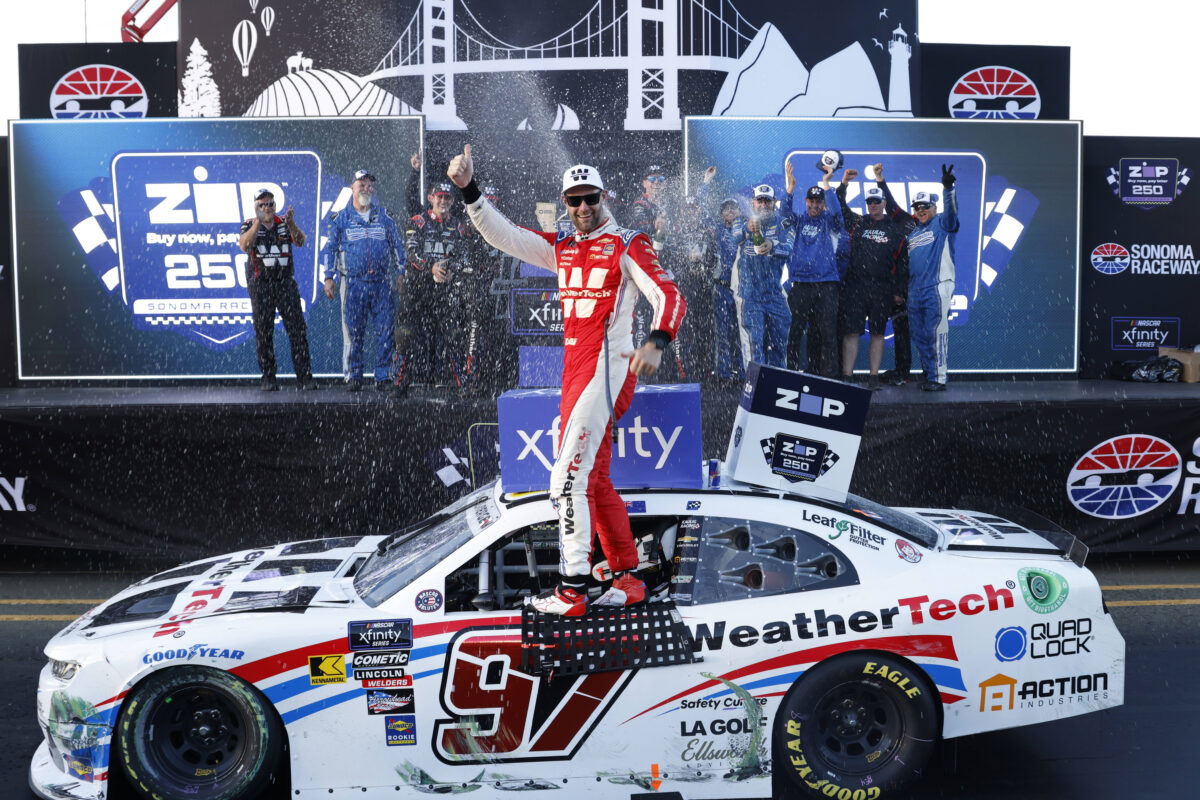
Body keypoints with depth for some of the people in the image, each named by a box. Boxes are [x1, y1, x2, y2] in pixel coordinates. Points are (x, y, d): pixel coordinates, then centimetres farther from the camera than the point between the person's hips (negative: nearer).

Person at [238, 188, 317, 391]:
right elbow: (244, 246, -13)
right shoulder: (249, 226, 7)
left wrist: (291, 224, -24)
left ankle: (304, 376, -5)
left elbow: (300, 242, -7)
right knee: (264, 332, 0)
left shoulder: (285, 224, 11)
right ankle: (268, 377, 7)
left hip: (286, 283, 1)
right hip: (260, 285, -1)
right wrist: (258, 222, -20)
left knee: (298, 329, -6)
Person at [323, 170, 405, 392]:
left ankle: (382, 377, 4)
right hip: (354, 283, -1)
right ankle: (355, 376, 10)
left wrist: (400, 273, 7)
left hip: (383, 283, 1)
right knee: (354, 333, 1)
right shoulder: (341, 218, 8)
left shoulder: (384, 216, 11)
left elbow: (397, 246, 14)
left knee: (385, 332, -3)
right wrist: (329, 277, 5)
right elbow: (331, 248, 11)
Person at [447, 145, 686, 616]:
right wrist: (468, 189, -2)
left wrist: (657, 343, -31)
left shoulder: (628, 246, -3)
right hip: (573, 369, 8)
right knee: (594, 479, 11)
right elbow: (502, 234, 11)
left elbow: (669, 297, -13)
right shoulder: (560, 247, 15)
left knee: (570, 474, -15)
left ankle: (572, 588, -12)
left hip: (607, 368, -8)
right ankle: (628, 577, 21)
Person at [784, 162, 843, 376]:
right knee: (796, 329, -1)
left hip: (826, 283, -1)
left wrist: (826, 183, -17)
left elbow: (836, 210, -11)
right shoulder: (799, 220, 13)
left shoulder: (829, 221, 9)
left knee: (827, 330, -4)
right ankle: (791, 372, 3)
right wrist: (790, 186, -18)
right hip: (800, 284, 1)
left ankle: (828, 374, -3)